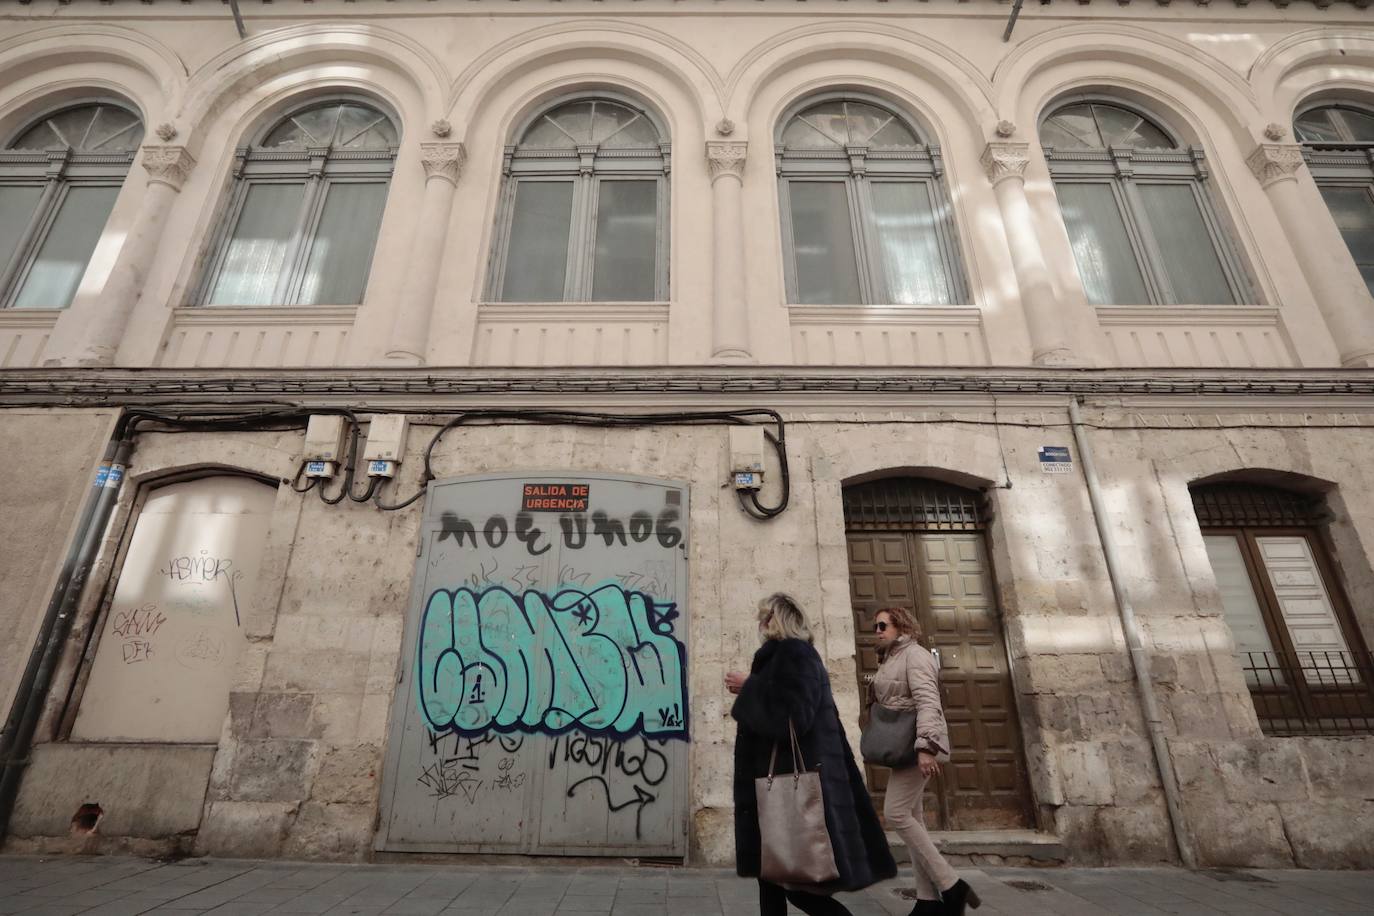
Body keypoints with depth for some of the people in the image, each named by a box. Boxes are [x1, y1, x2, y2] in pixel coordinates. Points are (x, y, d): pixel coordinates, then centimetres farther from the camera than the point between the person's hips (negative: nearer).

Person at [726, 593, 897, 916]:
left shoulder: (792, 655, -14)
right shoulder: (792, 655, 15)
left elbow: (790, 719, -24)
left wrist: (748, 687, -15)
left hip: (795, 782, -10)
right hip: (786, 779, 10)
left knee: (798, 884, -1)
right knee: (771, 873, 12)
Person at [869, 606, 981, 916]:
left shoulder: (914, 654, -11)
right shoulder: (891, 660, 16)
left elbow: (927, 702, -22)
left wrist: (926, 747, -31)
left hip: (917, 744, -9)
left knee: (895, 813, -12)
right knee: (911, 818, 9)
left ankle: (951, 885, -4)